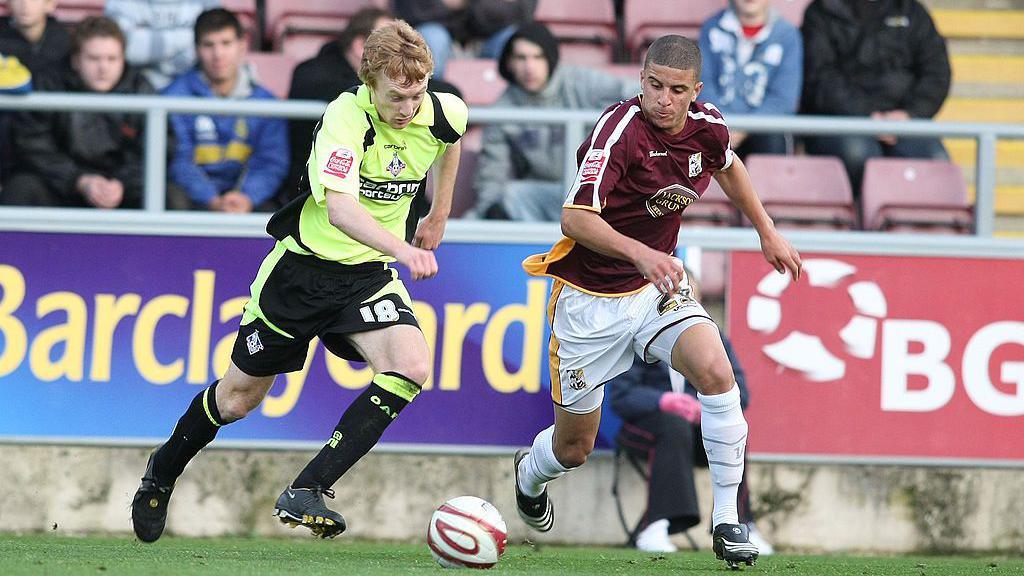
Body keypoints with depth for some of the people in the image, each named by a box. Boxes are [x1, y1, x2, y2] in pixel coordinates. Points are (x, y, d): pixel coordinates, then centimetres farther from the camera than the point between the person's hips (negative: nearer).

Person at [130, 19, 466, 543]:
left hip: (369, 274, 4)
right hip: (302, 266, -4)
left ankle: (306, 491, -23)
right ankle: (163, 472, 41)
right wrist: (404, 250, -55)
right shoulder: (346, 118, -27)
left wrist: (439, 216, 23)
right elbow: (339, 208, -42)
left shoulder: (443, 114, -9)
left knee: (411, 367, -25)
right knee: (238, 397, 10)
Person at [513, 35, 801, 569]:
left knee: (714, 370, -26)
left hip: (657, 285, 4)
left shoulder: (708, 128, -6)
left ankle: (727, 519, -16)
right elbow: (575, 219, -34)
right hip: (590, 298, -4)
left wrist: (767, 232, 22)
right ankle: (530, 475, 46)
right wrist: (640, 254, -47)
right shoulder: (620, 129, -26)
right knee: (574, 448, 7)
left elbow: (728, 166, 20)